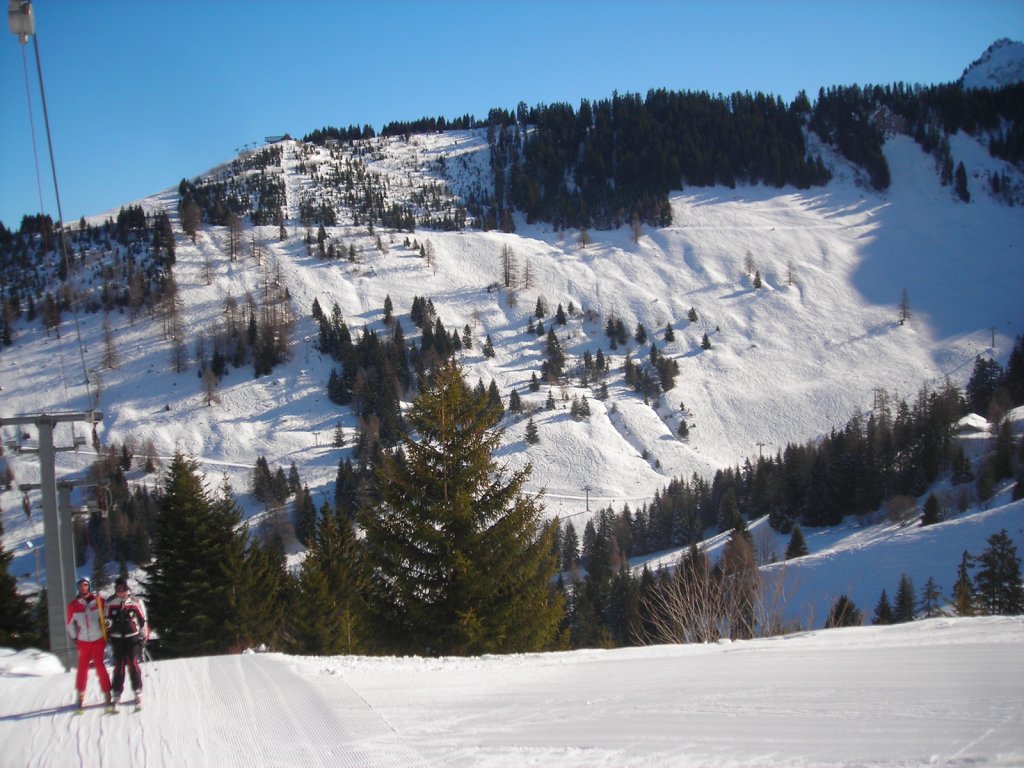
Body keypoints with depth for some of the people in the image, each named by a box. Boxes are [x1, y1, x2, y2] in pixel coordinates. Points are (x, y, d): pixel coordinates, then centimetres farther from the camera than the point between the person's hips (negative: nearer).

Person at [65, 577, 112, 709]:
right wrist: (75, 638, 8)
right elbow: (69, 623, 12)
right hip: (83, 642, 1)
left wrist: (106, 634, 5)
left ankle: (107, 693, 6)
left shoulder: (99, 601, -2)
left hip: (98, 640, -1)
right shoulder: (73, 606, 0)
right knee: (82, 667, 3)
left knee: (99, 666, -2)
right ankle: (80, 694, 12)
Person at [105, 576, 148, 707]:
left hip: (132, 637, -2)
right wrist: (107, 634, 7)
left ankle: (138, 691, 2)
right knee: (118, 665, 1)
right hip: (116, 638, 2)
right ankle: (117, 692, 9)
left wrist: (144, 636, 4)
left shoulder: (135, 602, -1)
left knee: (132, 664, -7)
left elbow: (143, 620, 5)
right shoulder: (110, 602, 4)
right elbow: (107, 619, 15)